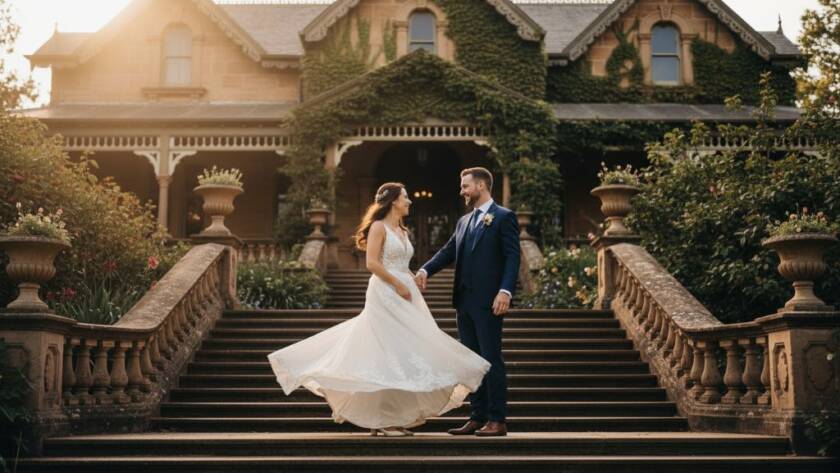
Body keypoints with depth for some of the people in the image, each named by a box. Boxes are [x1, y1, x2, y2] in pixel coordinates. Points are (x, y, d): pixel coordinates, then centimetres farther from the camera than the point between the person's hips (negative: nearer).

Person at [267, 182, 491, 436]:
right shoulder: (379, 226, -6)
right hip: (385, 294, -8)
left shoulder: (402, 231, 19)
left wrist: (413, 287, 7)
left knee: (401, 355, 6)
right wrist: (399, 286, -15)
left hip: (404, 297, 8)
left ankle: (396, 416, 11)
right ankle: (382, 420, -2)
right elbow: (372, 263, -15)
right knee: (387, 353, -8)